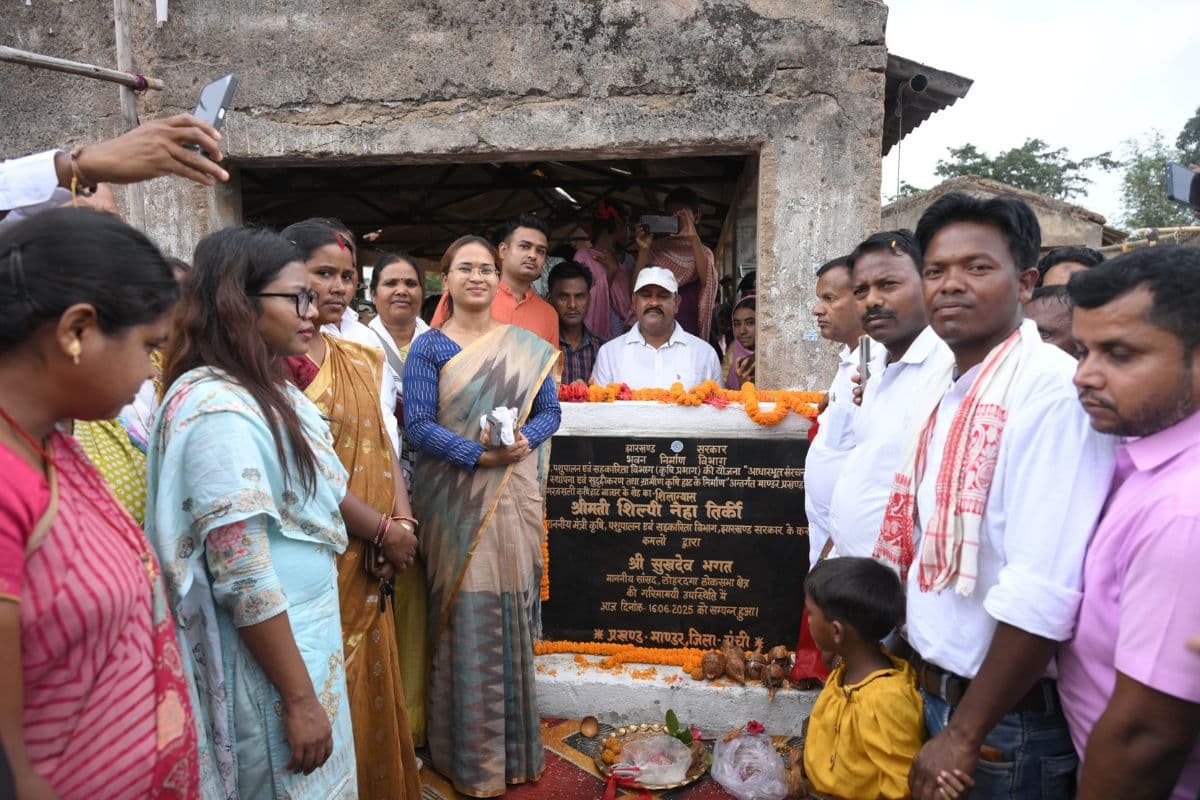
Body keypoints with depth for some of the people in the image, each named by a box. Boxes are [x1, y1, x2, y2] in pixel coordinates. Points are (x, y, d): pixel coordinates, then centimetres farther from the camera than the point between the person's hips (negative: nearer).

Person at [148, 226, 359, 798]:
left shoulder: (269, 389, 4)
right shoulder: (218, 409, -24)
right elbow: (243, 579, -25)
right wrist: (300, 699, -20)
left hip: (307, 627, 9)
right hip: (266, 648, -9)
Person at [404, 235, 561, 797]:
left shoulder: (528, 346, 7)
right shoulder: (428, 348, -1)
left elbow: (549, 410, 6)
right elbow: (418, 424, -9)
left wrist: (525, 441, -14)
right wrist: (477, 454, -21)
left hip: (513, 497, 2)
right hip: (455, 499, -2)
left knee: (513, 610, 9)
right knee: (466, 615, 3)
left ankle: (514, 742, 28)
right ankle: (472, 754, 21)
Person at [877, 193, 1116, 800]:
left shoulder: (1053, 391, -22)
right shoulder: (948, 391, 5)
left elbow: (1043, 596, -27)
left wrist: (964, 735, -20)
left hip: (1007, 714, -7)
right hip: (933, 692, 7)